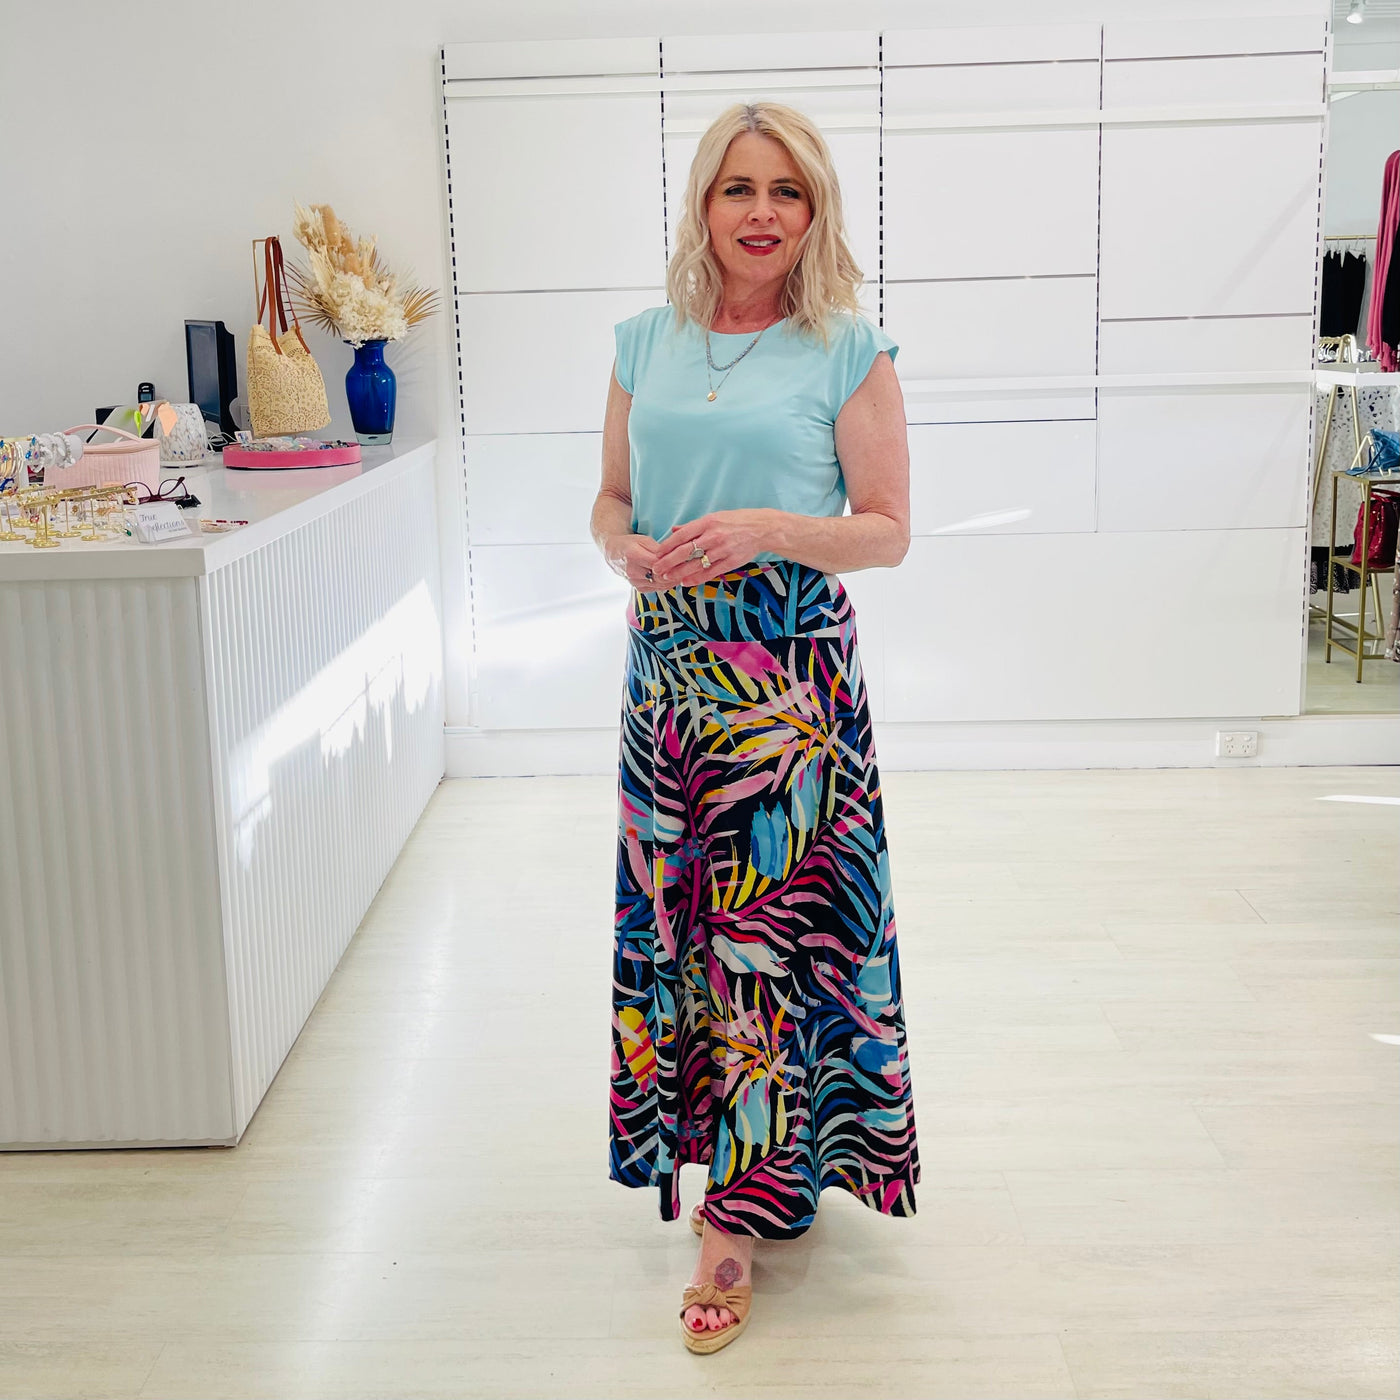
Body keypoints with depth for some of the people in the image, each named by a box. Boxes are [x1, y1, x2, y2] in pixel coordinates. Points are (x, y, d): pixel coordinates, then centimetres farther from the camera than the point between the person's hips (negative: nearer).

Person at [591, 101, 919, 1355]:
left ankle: (738, 1213, 8)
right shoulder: (646, 344, 10)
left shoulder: (849, 354, -2)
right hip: (667, 661, 5)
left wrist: (772, 528, -19)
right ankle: (728, 1154, 29)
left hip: (792, 666, -4)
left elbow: (887, 532, -3)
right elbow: (610, 498, 15)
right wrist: (627, 548, -8)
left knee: (773, 921, -3)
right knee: (672, 908, 9)